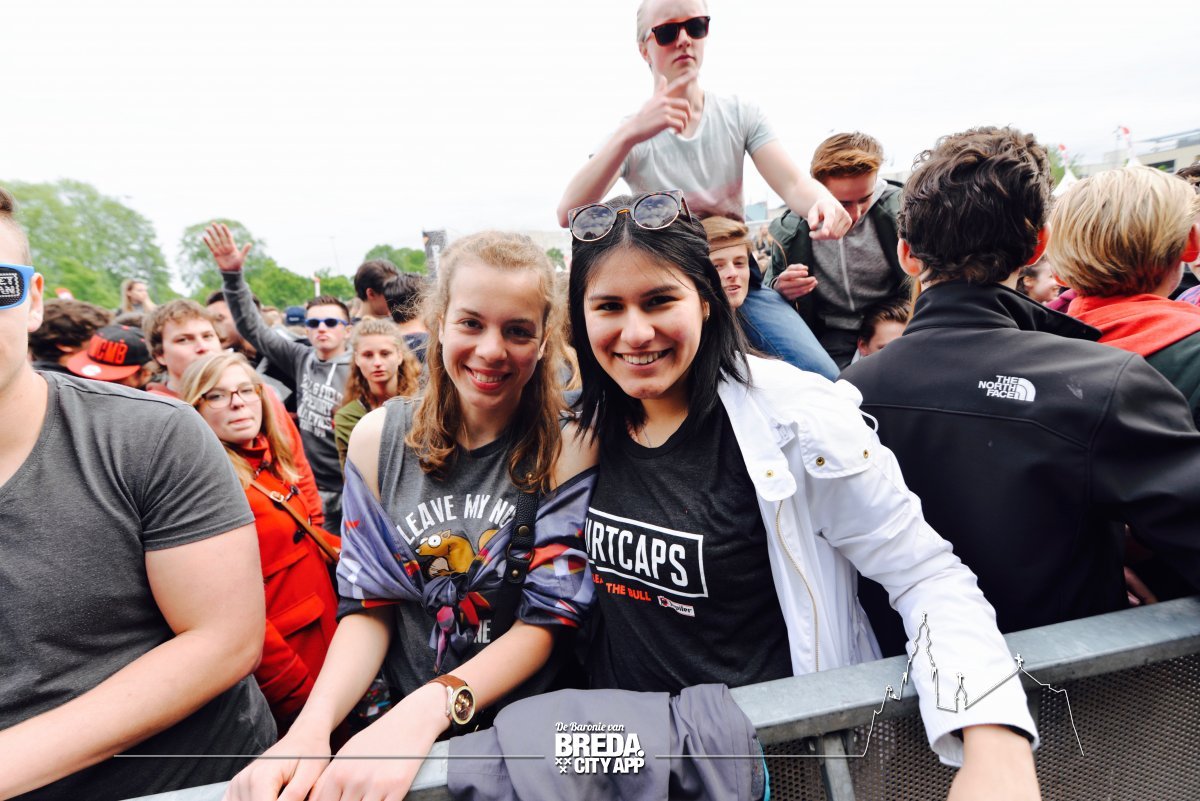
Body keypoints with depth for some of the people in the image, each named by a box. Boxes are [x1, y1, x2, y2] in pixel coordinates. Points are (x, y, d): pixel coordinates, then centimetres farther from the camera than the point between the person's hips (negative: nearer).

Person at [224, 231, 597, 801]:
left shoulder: (571, 450, -10)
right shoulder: (380, 438, -1)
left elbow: (550, 618, -10)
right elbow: (370, 605, 0)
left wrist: (428, 708, -23)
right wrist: (313, 725, -15)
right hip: (397, 715, 2)